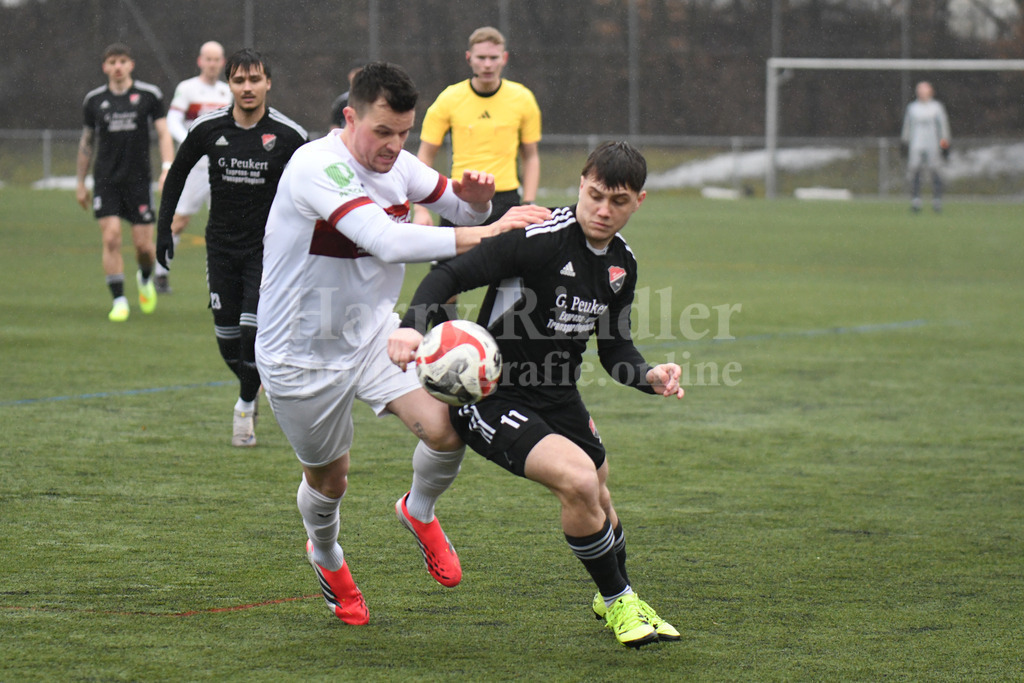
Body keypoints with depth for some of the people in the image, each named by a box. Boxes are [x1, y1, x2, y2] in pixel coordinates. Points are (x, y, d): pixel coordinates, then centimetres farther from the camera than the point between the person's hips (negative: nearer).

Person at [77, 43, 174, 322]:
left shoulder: (149, 95, 0)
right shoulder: (94, 100, 5)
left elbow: (163, 134, 0)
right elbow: (87, 141, 15)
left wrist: (168, 168, -15)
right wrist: (81, 183, 17)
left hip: (139, 179, -1)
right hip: (106, 181, 1)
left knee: (144, 244, -1)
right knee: (111, 239, -12)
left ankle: (145, 279, 33)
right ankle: (119, 302, -4)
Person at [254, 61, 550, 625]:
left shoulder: (397, 165, -4)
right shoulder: (317, 167, -28)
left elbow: (461, 208, 12)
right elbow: (389, 241, -41)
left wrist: (475, 198, -14)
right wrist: (487, 233, -40)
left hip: (374, 334, 5)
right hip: (301, 355, -5)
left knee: (445, 429, -18)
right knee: (329, 478, 13)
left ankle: (419, 512, 16)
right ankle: (326, 557, 49)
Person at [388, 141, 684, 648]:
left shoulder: (622, 263, 3)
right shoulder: (540, 240, -23)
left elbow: (614, 349, 11)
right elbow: (452, 274, -24)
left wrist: (650, 376, -9)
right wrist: (412, 326, -41)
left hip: (558, 397, 8)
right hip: (493, 395, -8)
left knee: (597, 505, 22)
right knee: (579, 480, -26)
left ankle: (615, 597, 53)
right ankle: (618, 602, -5)